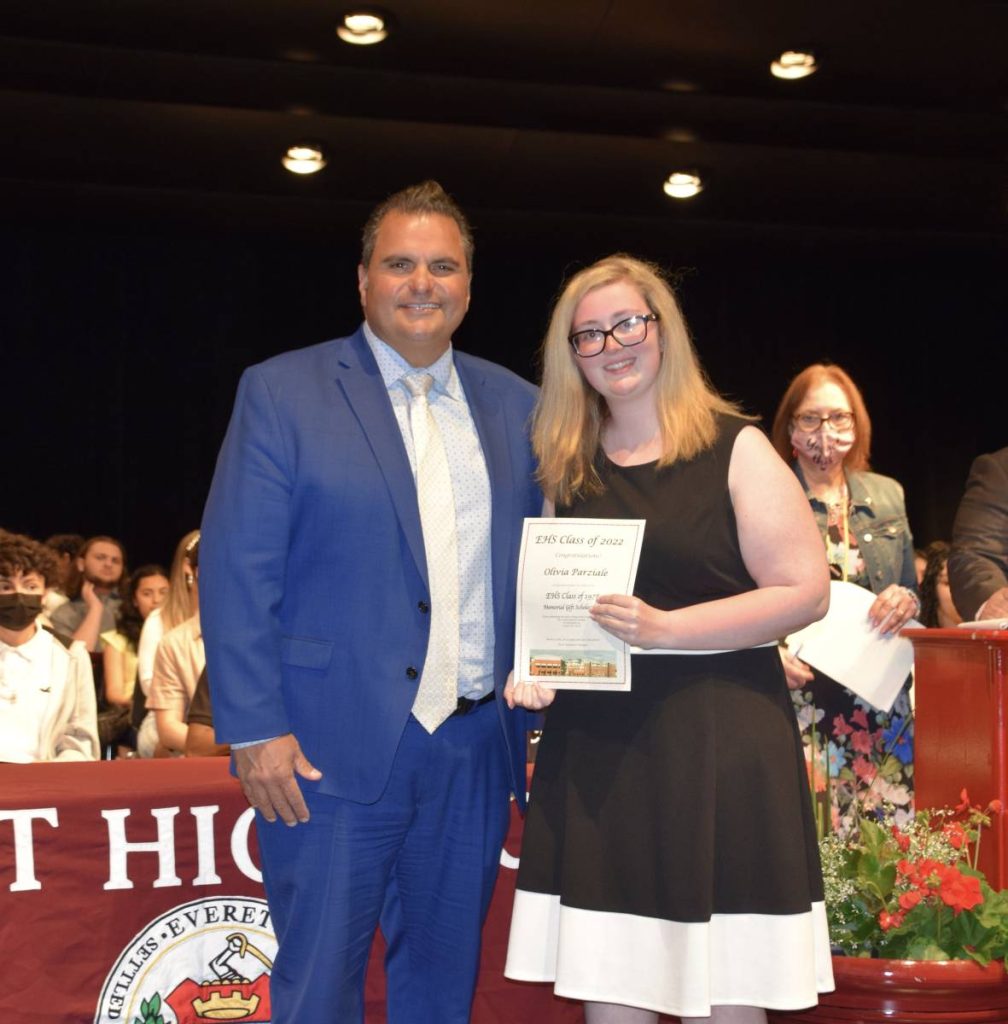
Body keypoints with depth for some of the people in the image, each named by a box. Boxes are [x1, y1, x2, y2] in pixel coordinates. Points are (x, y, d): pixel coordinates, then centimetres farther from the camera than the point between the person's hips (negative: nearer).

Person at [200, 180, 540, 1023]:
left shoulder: (516, 407, 10)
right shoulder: (281, 393, -2)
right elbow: (237, 571, -7)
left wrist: (542, 720, 3)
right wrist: (256, 729, -13)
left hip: (473, 754, 4)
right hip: (333, 752, -4)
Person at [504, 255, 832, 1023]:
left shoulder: (734, 449, -3)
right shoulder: (569, 467, 11)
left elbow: (805, 592, -9)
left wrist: (667, 629, -18)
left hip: (717, 738, -4)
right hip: (594, 744, 4)